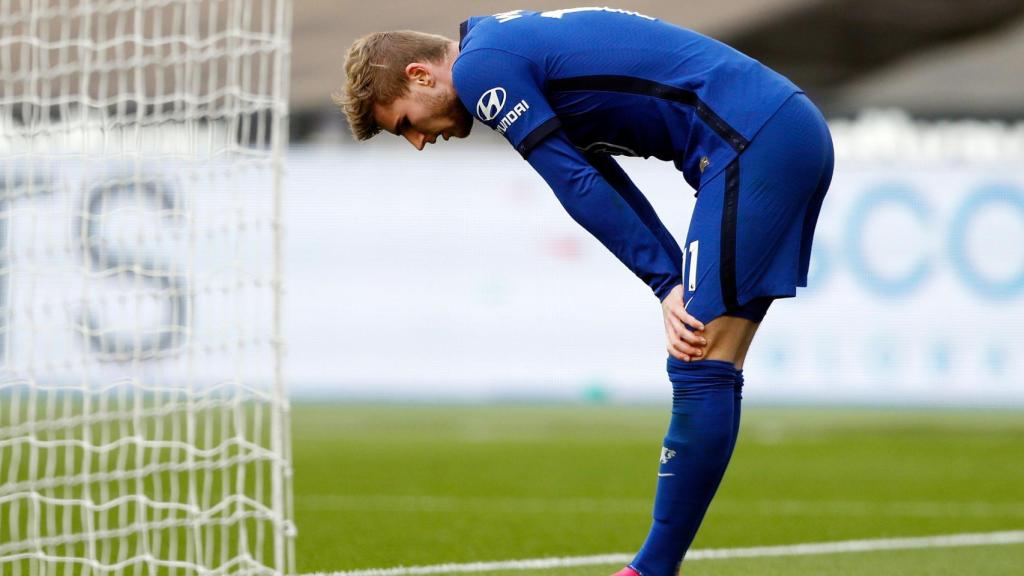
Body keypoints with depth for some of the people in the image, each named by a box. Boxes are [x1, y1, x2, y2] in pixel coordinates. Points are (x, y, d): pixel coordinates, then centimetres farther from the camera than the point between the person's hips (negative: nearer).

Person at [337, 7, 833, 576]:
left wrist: (667, 283, -4)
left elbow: (580, 187, -10)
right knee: (711, 368, 8)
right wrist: (676, 287, 7)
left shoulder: (479, 68, -7)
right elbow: (604, 182, 18)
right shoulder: (515, 43, 23)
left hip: (753, 142, -10)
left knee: (701, 366, -9)